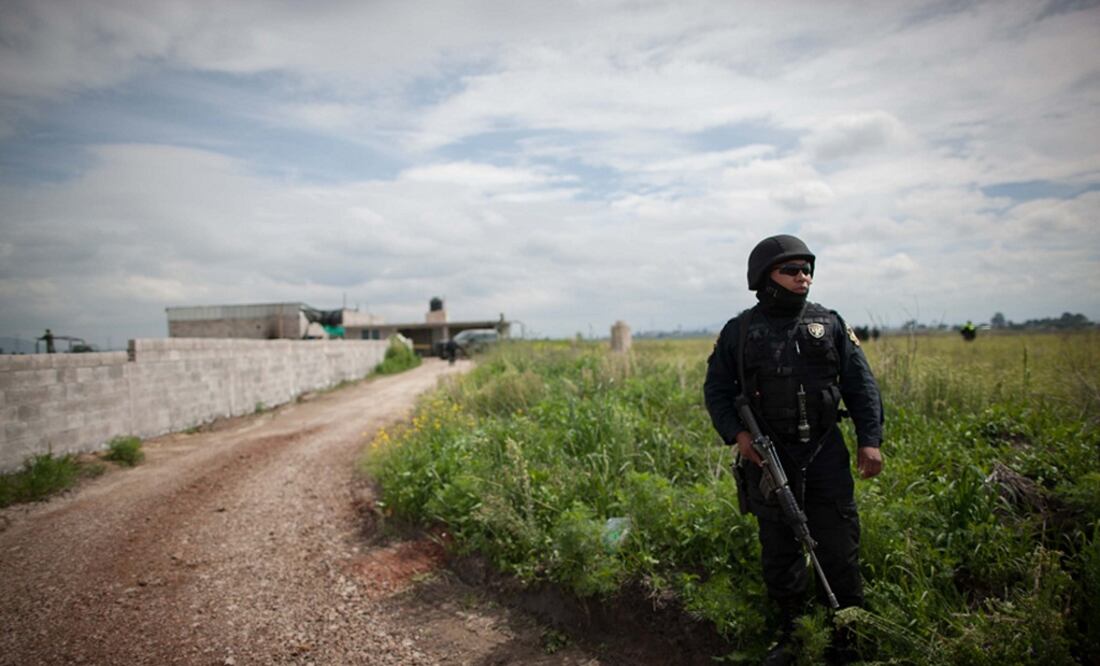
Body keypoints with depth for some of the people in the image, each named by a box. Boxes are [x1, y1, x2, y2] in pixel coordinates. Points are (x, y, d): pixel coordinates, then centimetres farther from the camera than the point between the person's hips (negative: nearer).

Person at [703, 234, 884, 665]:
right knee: (779, 552, 10)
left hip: (825, 453, 1)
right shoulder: (739, 331, 1)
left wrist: (870, 440, -3)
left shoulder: (830, 324, 5)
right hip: (767, 457, 0)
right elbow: (716, 389, 6)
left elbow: (861, 386, 6)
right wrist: (735, 434, -8)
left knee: (839, 548, 5)